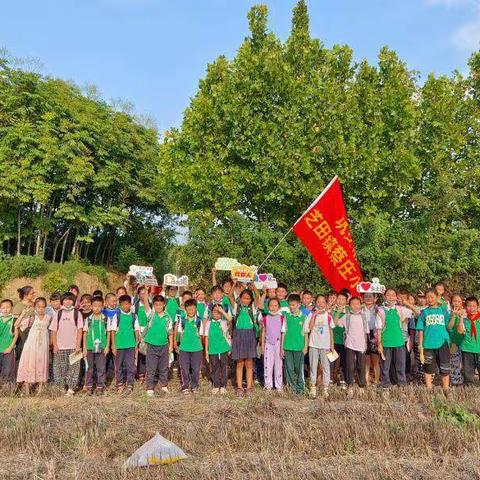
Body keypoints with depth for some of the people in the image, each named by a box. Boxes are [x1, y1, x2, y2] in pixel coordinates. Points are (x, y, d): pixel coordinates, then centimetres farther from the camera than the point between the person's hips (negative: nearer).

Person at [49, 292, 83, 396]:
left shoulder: (77, 313, 2)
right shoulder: (59, 314, 7)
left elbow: (80, 330, -2)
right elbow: (54, 330, 7)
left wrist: (78, 346, -8)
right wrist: (55, 345, -2)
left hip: (73, 347, -2)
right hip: (60, 347, 2)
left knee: (73, 367, -3)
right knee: (59, 368, 4)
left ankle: (71, 389, 4)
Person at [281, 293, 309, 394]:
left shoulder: (304, 317, 0)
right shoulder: (287, 316, 4)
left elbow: (305, 333, 3)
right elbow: (283, 332, 6)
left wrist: (306, 346, -1)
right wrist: (282, 347, 4)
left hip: (299, 346, -1)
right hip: (287, 346, 2)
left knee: (299, 367, 5)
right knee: (289, 367, 5)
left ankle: (300, 387, 18)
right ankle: (292, 387, 16)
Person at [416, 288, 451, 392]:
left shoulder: (443, 310, 8)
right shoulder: (424, 312, 6)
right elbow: (420, 330, 4)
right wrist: (420, 347, 0)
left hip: (443, 344, 0)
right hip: (428, 345, 0)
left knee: (445, 370, 5)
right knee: (429, 370, 7)